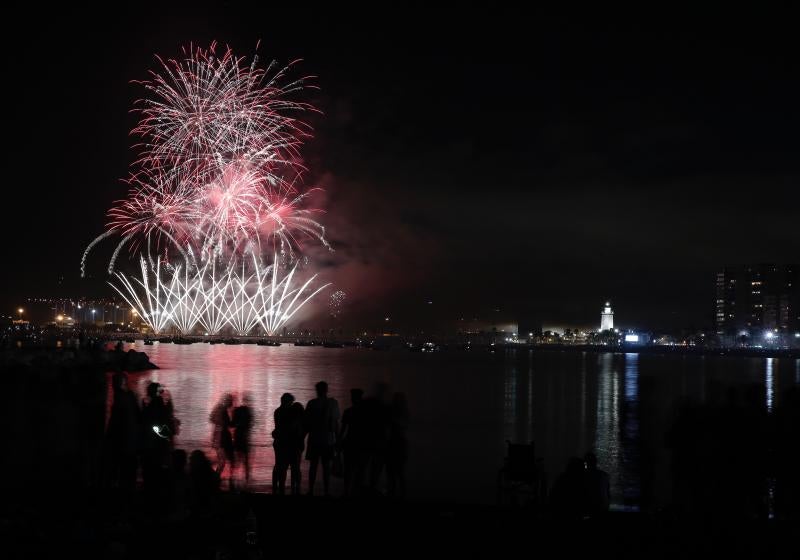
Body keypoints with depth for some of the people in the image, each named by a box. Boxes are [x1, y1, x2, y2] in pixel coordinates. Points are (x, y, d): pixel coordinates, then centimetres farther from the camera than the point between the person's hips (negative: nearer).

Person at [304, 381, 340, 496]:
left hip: (314, 439, -1)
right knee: (326, 466, 6)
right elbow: (336, 423, 2)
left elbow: (307, 423, -4)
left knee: (313, 465, 8)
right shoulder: (333, 403, -1)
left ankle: (311, 491, 7)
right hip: (329, 439, 1)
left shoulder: (312, 403, -5)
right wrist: (337, 439, 10)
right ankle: (326, 491, 3)